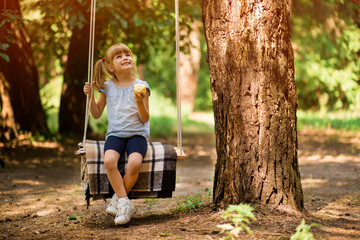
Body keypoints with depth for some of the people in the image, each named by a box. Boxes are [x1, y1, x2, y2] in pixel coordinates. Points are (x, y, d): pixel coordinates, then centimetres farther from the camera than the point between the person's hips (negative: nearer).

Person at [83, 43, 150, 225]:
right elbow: (96, 114, 16)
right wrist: (90, 96, 1)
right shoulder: (107, 87, 9)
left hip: (137, 133, -2)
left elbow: (145, 119, -2)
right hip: (115, 133, 2)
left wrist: (140, 103, -19)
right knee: (109, 160, -31)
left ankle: (118, 200, -10)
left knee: (134, 162, -32)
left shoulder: (141, 86, 2)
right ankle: (125, 204, -23)